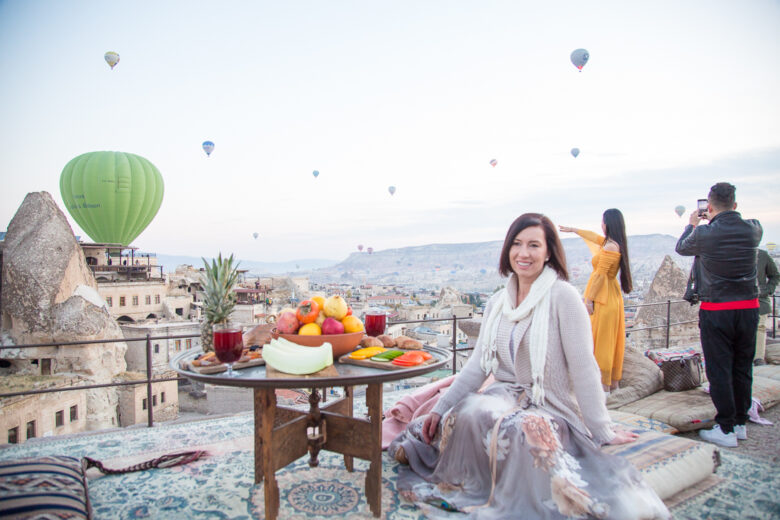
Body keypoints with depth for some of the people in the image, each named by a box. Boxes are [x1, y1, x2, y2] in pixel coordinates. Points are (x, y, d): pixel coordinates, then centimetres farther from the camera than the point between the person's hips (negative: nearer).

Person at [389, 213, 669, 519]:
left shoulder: (562, 296, -12)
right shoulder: (497, 303, 6)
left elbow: (583, 368, -12)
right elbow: (478, 365, 6)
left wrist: (602, 431, -9)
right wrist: (440, 409, 0)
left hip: (551, 408, -4)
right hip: (507, 397, 5)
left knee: (518, 427, -34)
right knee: (467, 413, -26)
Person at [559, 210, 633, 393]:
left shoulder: (610, 247, -18)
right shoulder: (615, 244, 11)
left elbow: (600, 274, -20)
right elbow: (595, 237, 28)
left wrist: (589, 299, -17)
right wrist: (573, 230, 41)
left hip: (603, 298, -9)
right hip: (613, 295, 9)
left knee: (600, 340, -4)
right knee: (611, 339, 14)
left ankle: (604, 384, 1)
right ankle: (613, 381, 22)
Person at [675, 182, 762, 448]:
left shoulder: (705, 234, -13)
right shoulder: (752, 230, -1)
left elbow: (681, 247, 9)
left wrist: (692, 224, 26)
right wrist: (727, 216, 31)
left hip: (716, 310, -4)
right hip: (749, 308, 5)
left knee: (719, 370, 3)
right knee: (743, 368, 14)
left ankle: (726, 429, 7)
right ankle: (740, 423, 25)